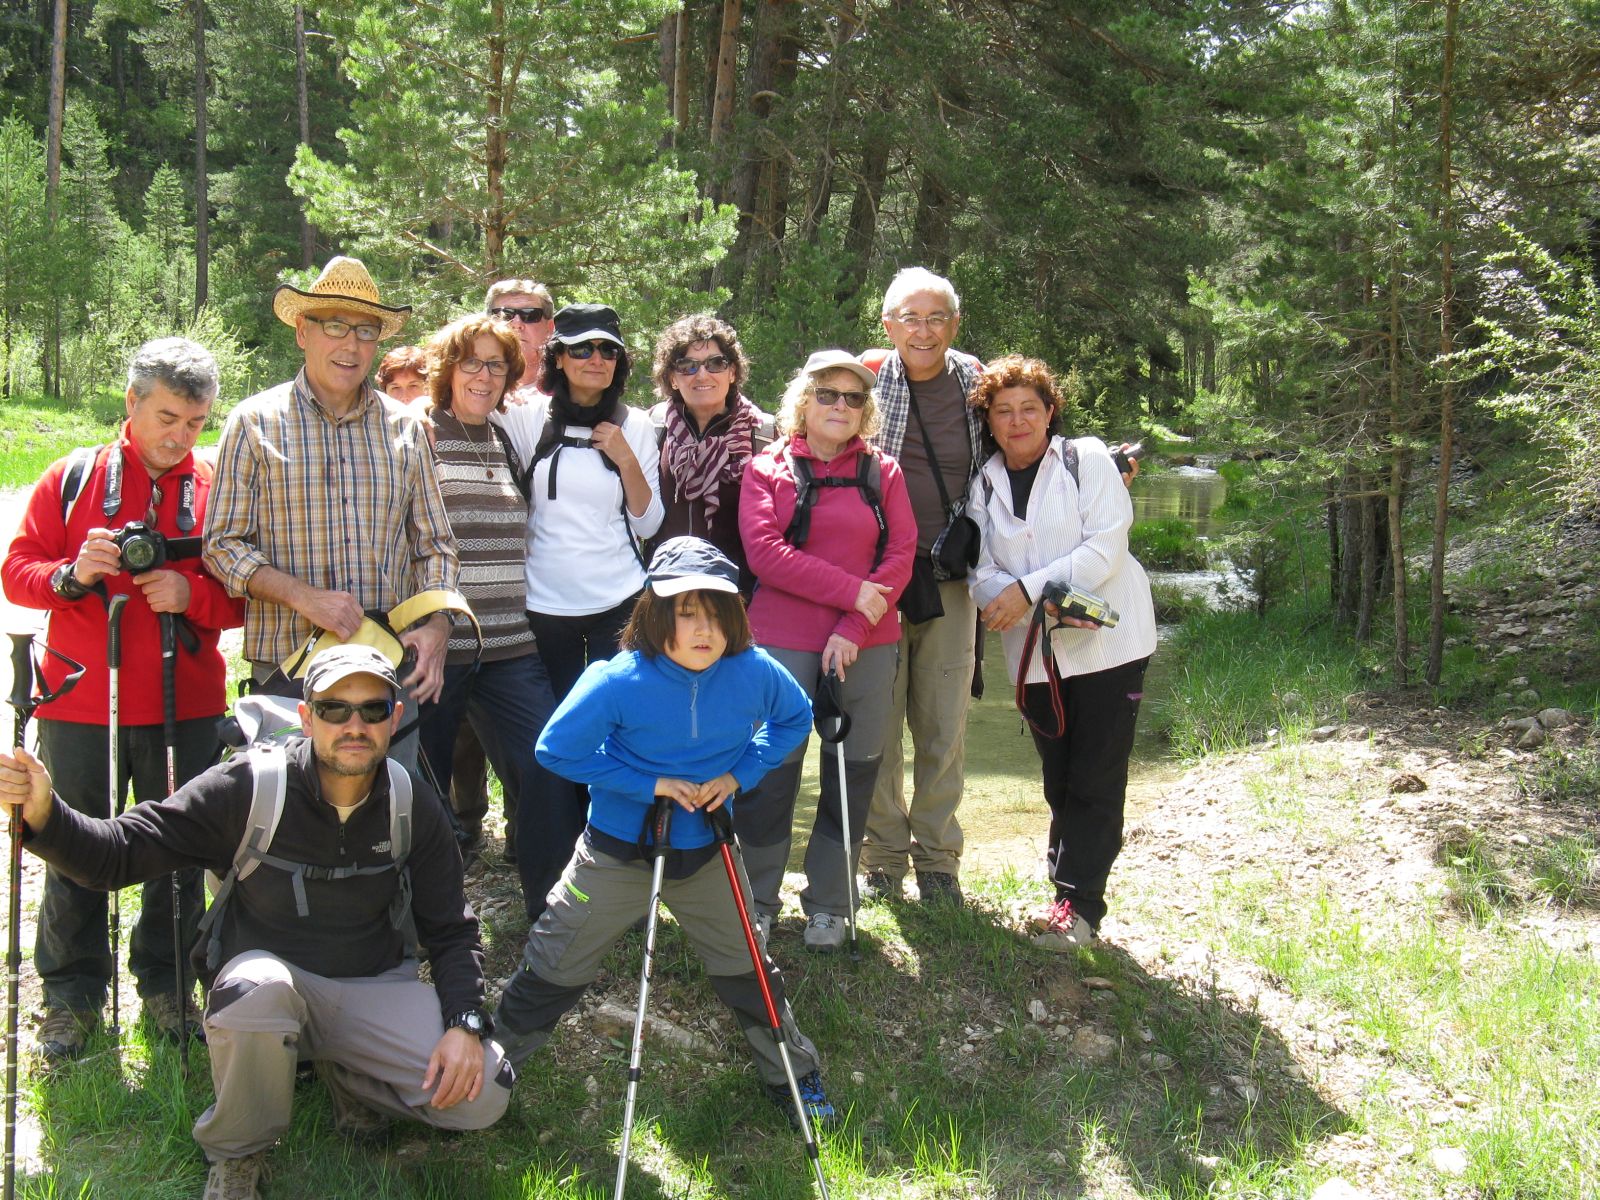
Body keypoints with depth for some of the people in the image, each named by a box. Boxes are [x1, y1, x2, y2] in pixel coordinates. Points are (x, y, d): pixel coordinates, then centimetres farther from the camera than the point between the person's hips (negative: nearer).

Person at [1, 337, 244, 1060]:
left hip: (184, 708, 1)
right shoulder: (72, 479, 3)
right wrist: (72, 575, -18)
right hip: (79, 706, 0)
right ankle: (72, 993, 20)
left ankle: (165, 982, 23)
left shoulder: (216, 492, 4)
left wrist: (191, 594, -16)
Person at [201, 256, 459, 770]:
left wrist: (437, 624, -3)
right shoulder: (255, 424, 2)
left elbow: (434, 545, 15)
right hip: (286, 665, -2)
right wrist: (303, 596, -16)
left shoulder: (406, 429, 11)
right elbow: (223, 545, -1)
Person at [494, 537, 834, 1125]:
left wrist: (739, 773, -10)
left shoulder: (755, 673, -14)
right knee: (553, 970, 7)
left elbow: (795, 719, 6)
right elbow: (556, 749, -18)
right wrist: (649, 783, -20)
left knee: (747, 970, 14)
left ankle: (793, 1076, 34)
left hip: (705, 852, 2)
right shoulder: (618, 682, -24)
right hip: (618, 853, -2)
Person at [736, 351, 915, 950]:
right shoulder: (767, 468, 4)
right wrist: (851, 591, -13)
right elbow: (764, 551, -8)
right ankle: (757, 900, 16)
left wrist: (853, 631, -11)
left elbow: (901, 555, 0)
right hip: (783, 643, -2)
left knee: (852, 776, 7)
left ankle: (828, 904, 20)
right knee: (771, 773, 0)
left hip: (865, 647, 2)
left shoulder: (883, 472, 9)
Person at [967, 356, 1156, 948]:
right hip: (1036, 651, 4)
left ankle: (1078, 901, 0)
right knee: (1059, 778, 8)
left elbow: (1105, 549, -14)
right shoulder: (985, 485, 9)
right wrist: (1051, 604, -18)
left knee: (1096, 778, -5)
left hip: (1107, 639, -4)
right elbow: (982, 571, 0)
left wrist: (1027, 590, -19)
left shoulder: (1087, 458, -3)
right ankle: (1072, 887, 17)